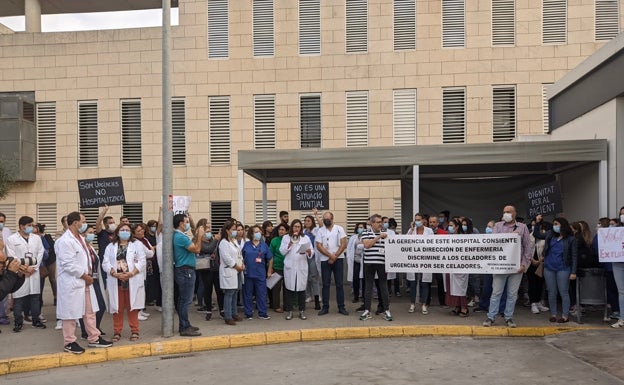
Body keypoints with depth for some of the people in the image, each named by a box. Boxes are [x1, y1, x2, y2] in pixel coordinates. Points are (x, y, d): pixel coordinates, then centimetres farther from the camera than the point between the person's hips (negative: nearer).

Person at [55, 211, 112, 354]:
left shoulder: (80, 238, 13)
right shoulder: (65, 241, -18)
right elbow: (69, 265, -22)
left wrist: (89, 273, 3)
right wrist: (85, 276, -14)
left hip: (85, 281, 9)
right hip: (72, 283, -9)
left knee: (90, 311, 14)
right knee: (71, 313, 4)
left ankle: (94, 338, 24)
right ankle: (69, 342, 17)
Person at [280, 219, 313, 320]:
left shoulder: (306, 238, 9)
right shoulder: (286, 237, 7)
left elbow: (311, 252, 5)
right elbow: (282, 251, -2)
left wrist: (309, 252, -18)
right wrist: (290, 243, -12)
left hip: (302, 267, 1)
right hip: (289, 267, -1)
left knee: (301, 289, 3)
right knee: (289, 289, 1)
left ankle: (302, 311, 13)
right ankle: (289, 311, 11)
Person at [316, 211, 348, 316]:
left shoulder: (339, 229, 2)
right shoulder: (320, 231, 4)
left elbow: (344, 244, -4)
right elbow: (319, 246, -4)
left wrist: (335, 257, -10)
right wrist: (330, 255, -12)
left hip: (338, 259, -1)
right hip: (325, 260, 1)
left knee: (339, 284, 2)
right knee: (326, 284, 4)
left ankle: (341, 307, 8)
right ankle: (325, 307, 10)